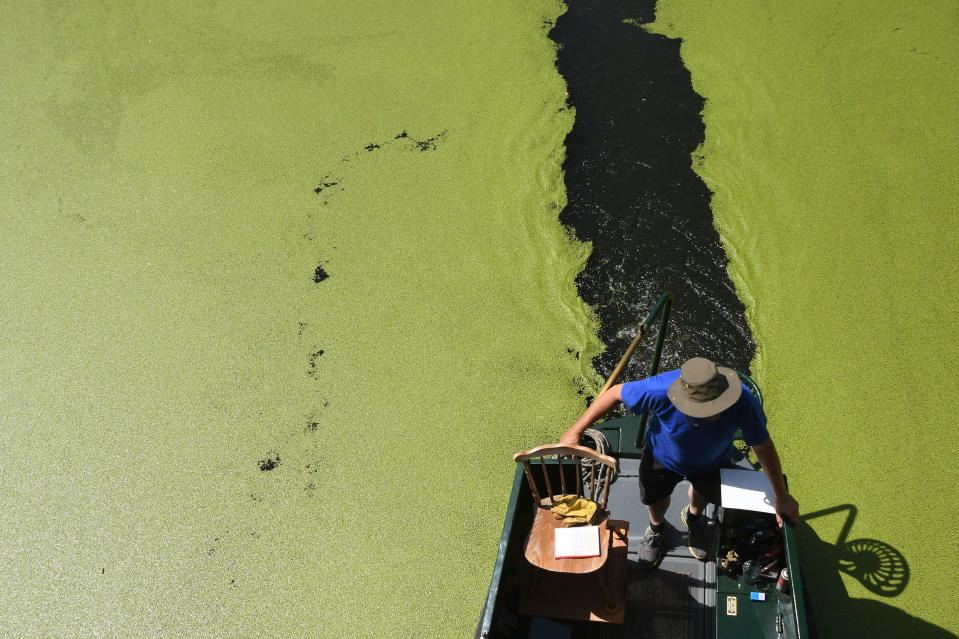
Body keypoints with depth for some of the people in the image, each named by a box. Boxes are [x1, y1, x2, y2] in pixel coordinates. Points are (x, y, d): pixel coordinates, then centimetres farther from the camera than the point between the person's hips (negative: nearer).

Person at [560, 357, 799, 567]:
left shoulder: (743, 402, -42)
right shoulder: (661, 390, -47)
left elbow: (763, 446, -25)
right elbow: (616, 393, -29)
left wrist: (782, 497, -14)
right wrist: (575, 431, -26)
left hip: (710, 462, 1)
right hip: (663, 457, -1)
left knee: (704, 492, 32)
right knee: (656, 498, 27)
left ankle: (693, 518, 69)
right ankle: (656, 529, 63)